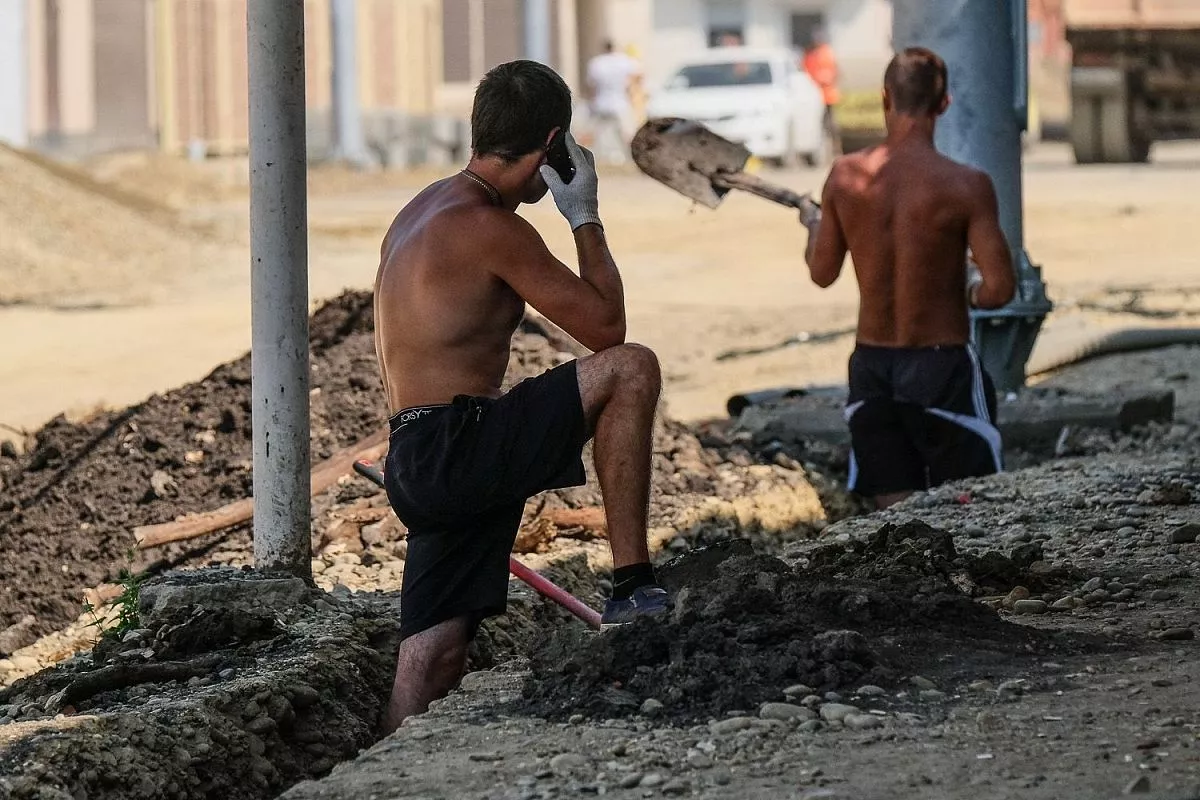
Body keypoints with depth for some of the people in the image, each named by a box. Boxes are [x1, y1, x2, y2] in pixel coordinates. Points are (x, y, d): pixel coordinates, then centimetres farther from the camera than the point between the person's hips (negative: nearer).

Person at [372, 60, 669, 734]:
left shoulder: (427, 209, 19)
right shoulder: (491, 228, -12)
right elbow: (605, 326, -8)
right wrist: (586, 217, 2)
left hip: (418, 468, 9)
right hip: (455, 454, -9)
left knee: (433, 661, 7)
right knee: (630, 368, -11)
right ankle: (633, 588, -11)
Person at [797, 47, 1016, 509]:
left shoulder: (845, 176, -4)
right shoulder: (966, 186, -15)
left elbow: (822, 273, 7)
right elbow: (999, 290, -16)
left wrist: (813, 225, 29)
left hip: (872, 367, 4)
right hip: (941, 367, -4)